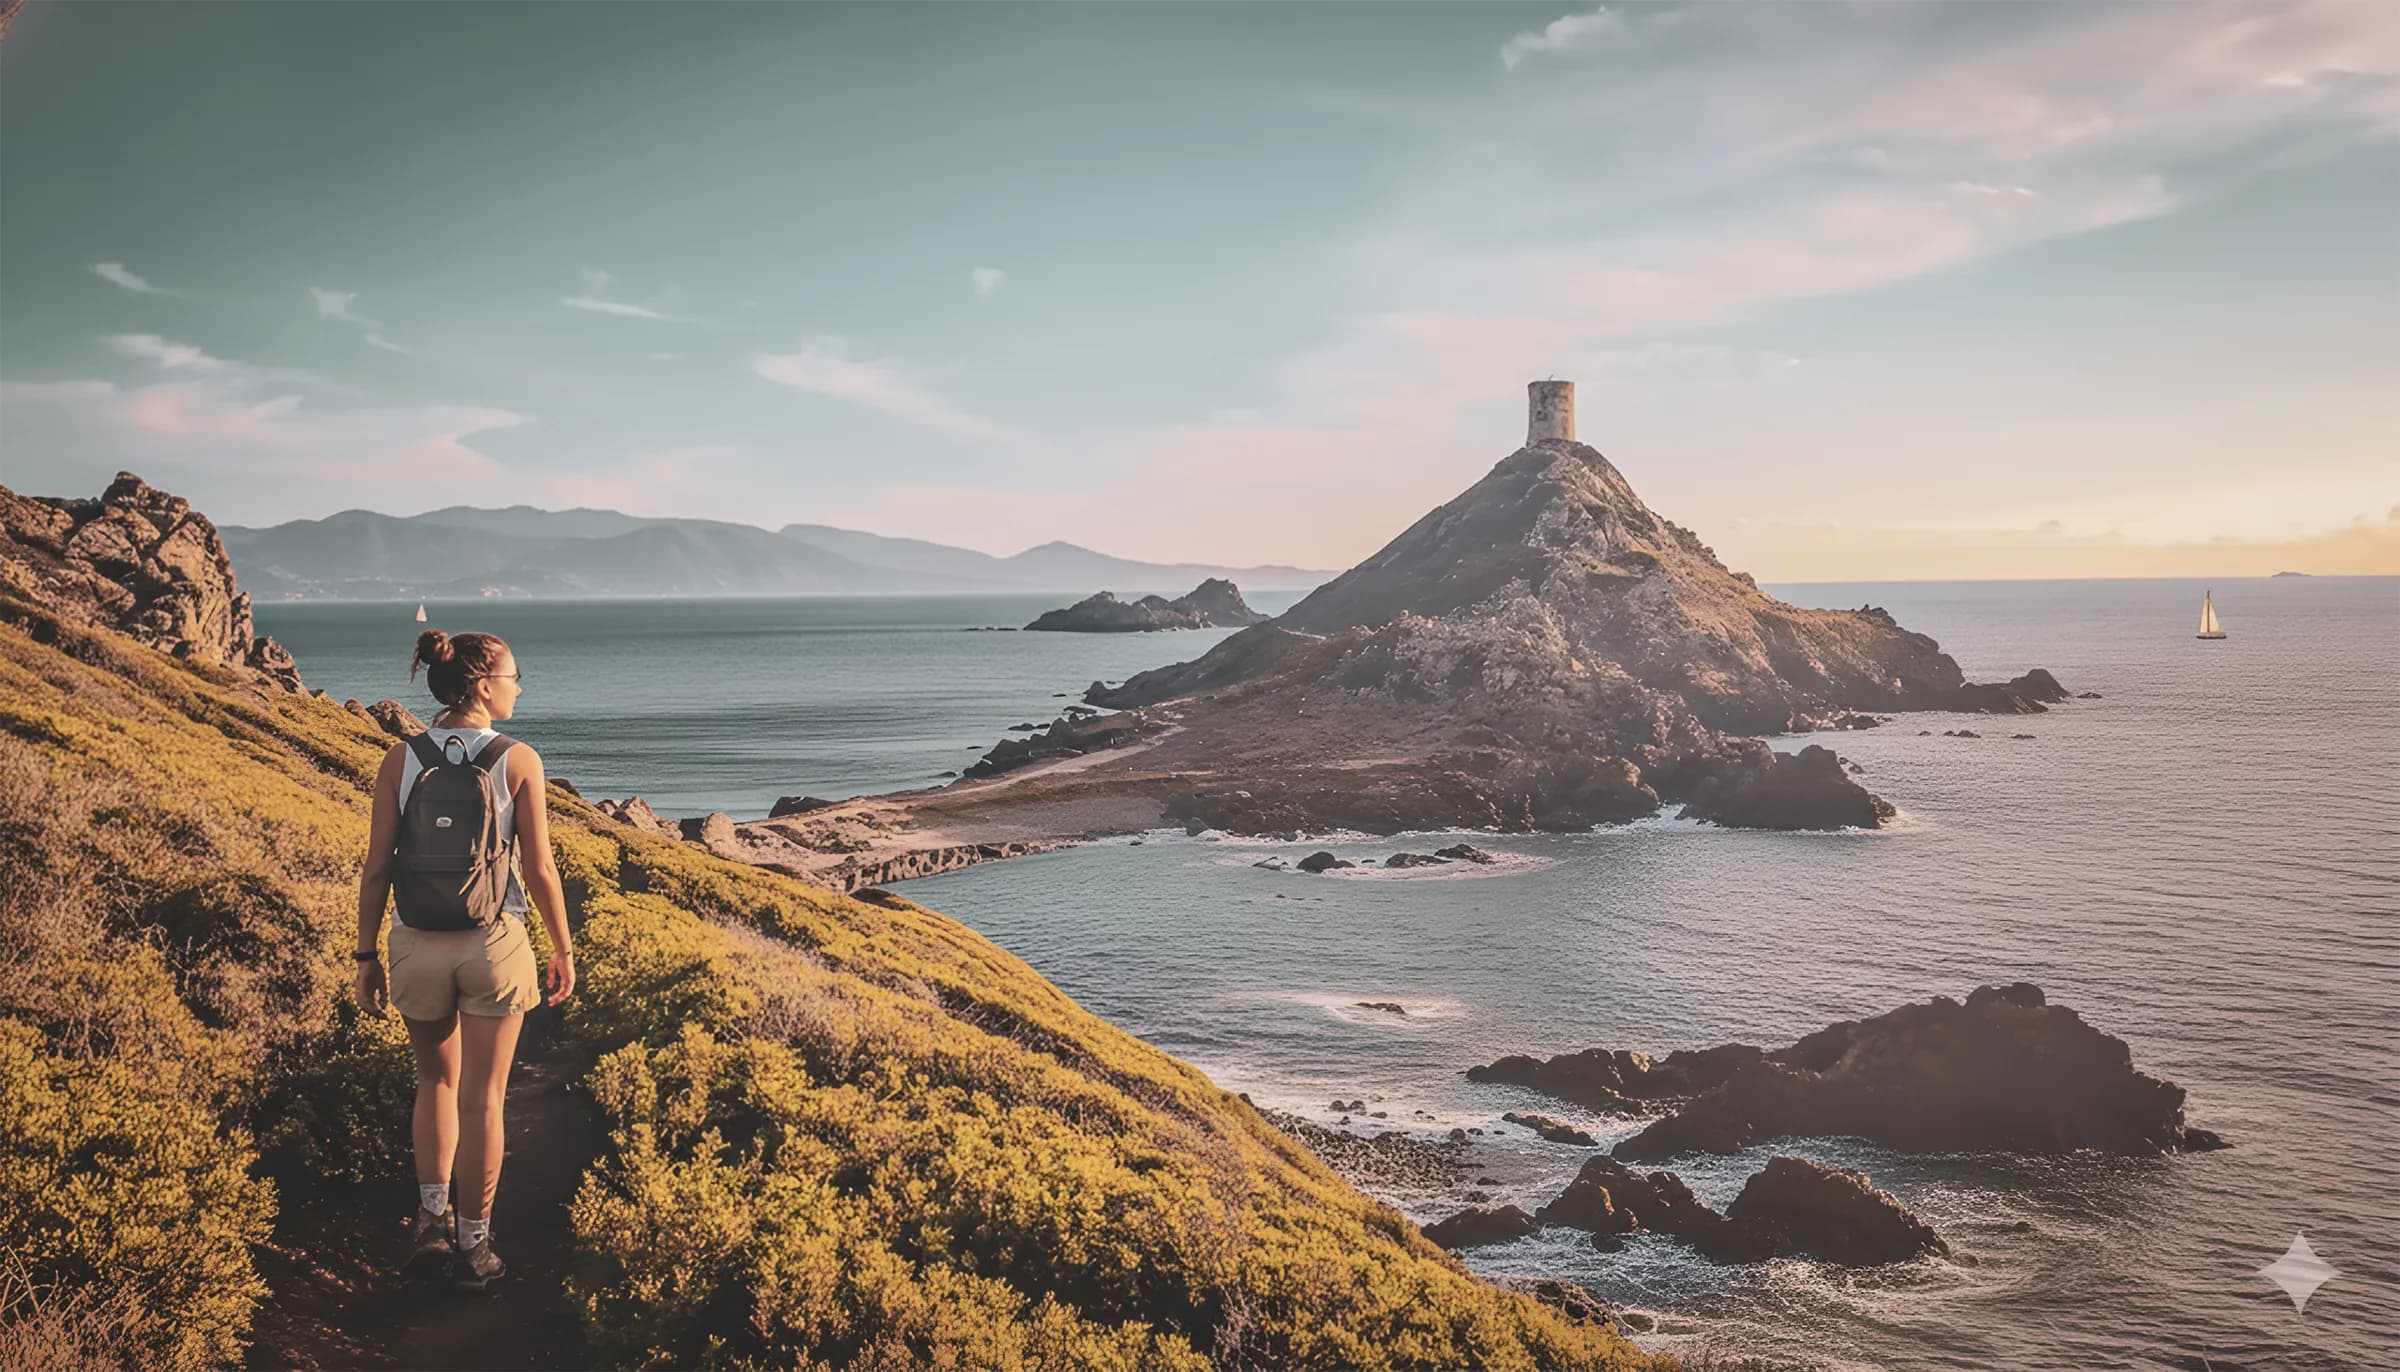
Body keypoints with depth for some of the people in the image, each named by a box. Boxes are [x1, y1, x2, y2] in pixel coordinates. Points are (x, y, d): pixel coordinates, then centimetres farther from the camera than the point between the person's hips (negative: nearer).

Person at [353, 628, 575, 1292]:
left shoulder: (400, 760, -4)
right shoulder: (518, 761, -10)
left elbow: (376, 869, -3)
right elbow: (540, 871, -7)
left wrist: (366, 956, 7)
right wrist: (563, 950, 5)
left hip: (419, 945, 2)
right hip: (493, 944, -2)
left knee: (436, 1081, 24)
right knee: (481, 1099, 10)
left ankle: (433, 1219, 18)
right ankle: (473, 1246, 19)